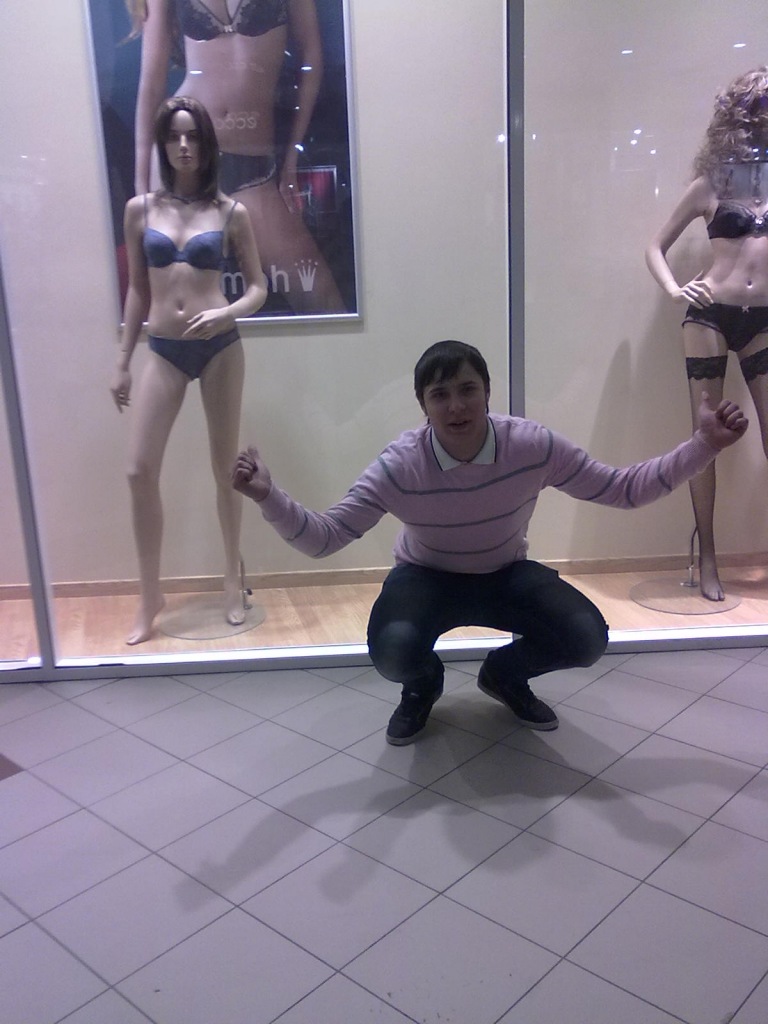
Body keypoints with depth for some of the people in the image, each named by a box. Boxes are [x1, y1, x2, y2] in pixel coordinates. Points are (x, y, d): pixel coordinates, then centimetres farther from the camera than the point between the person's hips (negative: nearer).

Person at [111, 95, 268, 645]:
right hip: (163, 351, 2)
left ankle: (234, 580, 24)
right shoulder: (141, 209, 6)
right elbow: (137, 290, 10)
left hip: (219, 347, -1)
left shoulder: (231, 212, 1)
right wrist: (123, 361, 10)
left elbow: (259, 288, 4)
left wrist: (227, 313, -17)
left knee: (226, 466, 7)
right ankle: (150, 597, 9)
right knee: (140, 471, -5)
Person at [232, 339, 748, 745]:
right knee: (393, 651, -34)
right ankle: (423, 684, 9)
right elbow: (323, 539, -26)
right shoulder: (398, 466, -26)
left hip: (507, 575, 2)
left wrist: (704, 444, -23)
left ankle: (505, 674, 13)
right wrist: (268, 496, -44)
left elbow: (623, 488, -14)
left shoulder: (533, 445, -23)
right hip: (427, 579, -2)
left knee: (586, 639, -23)